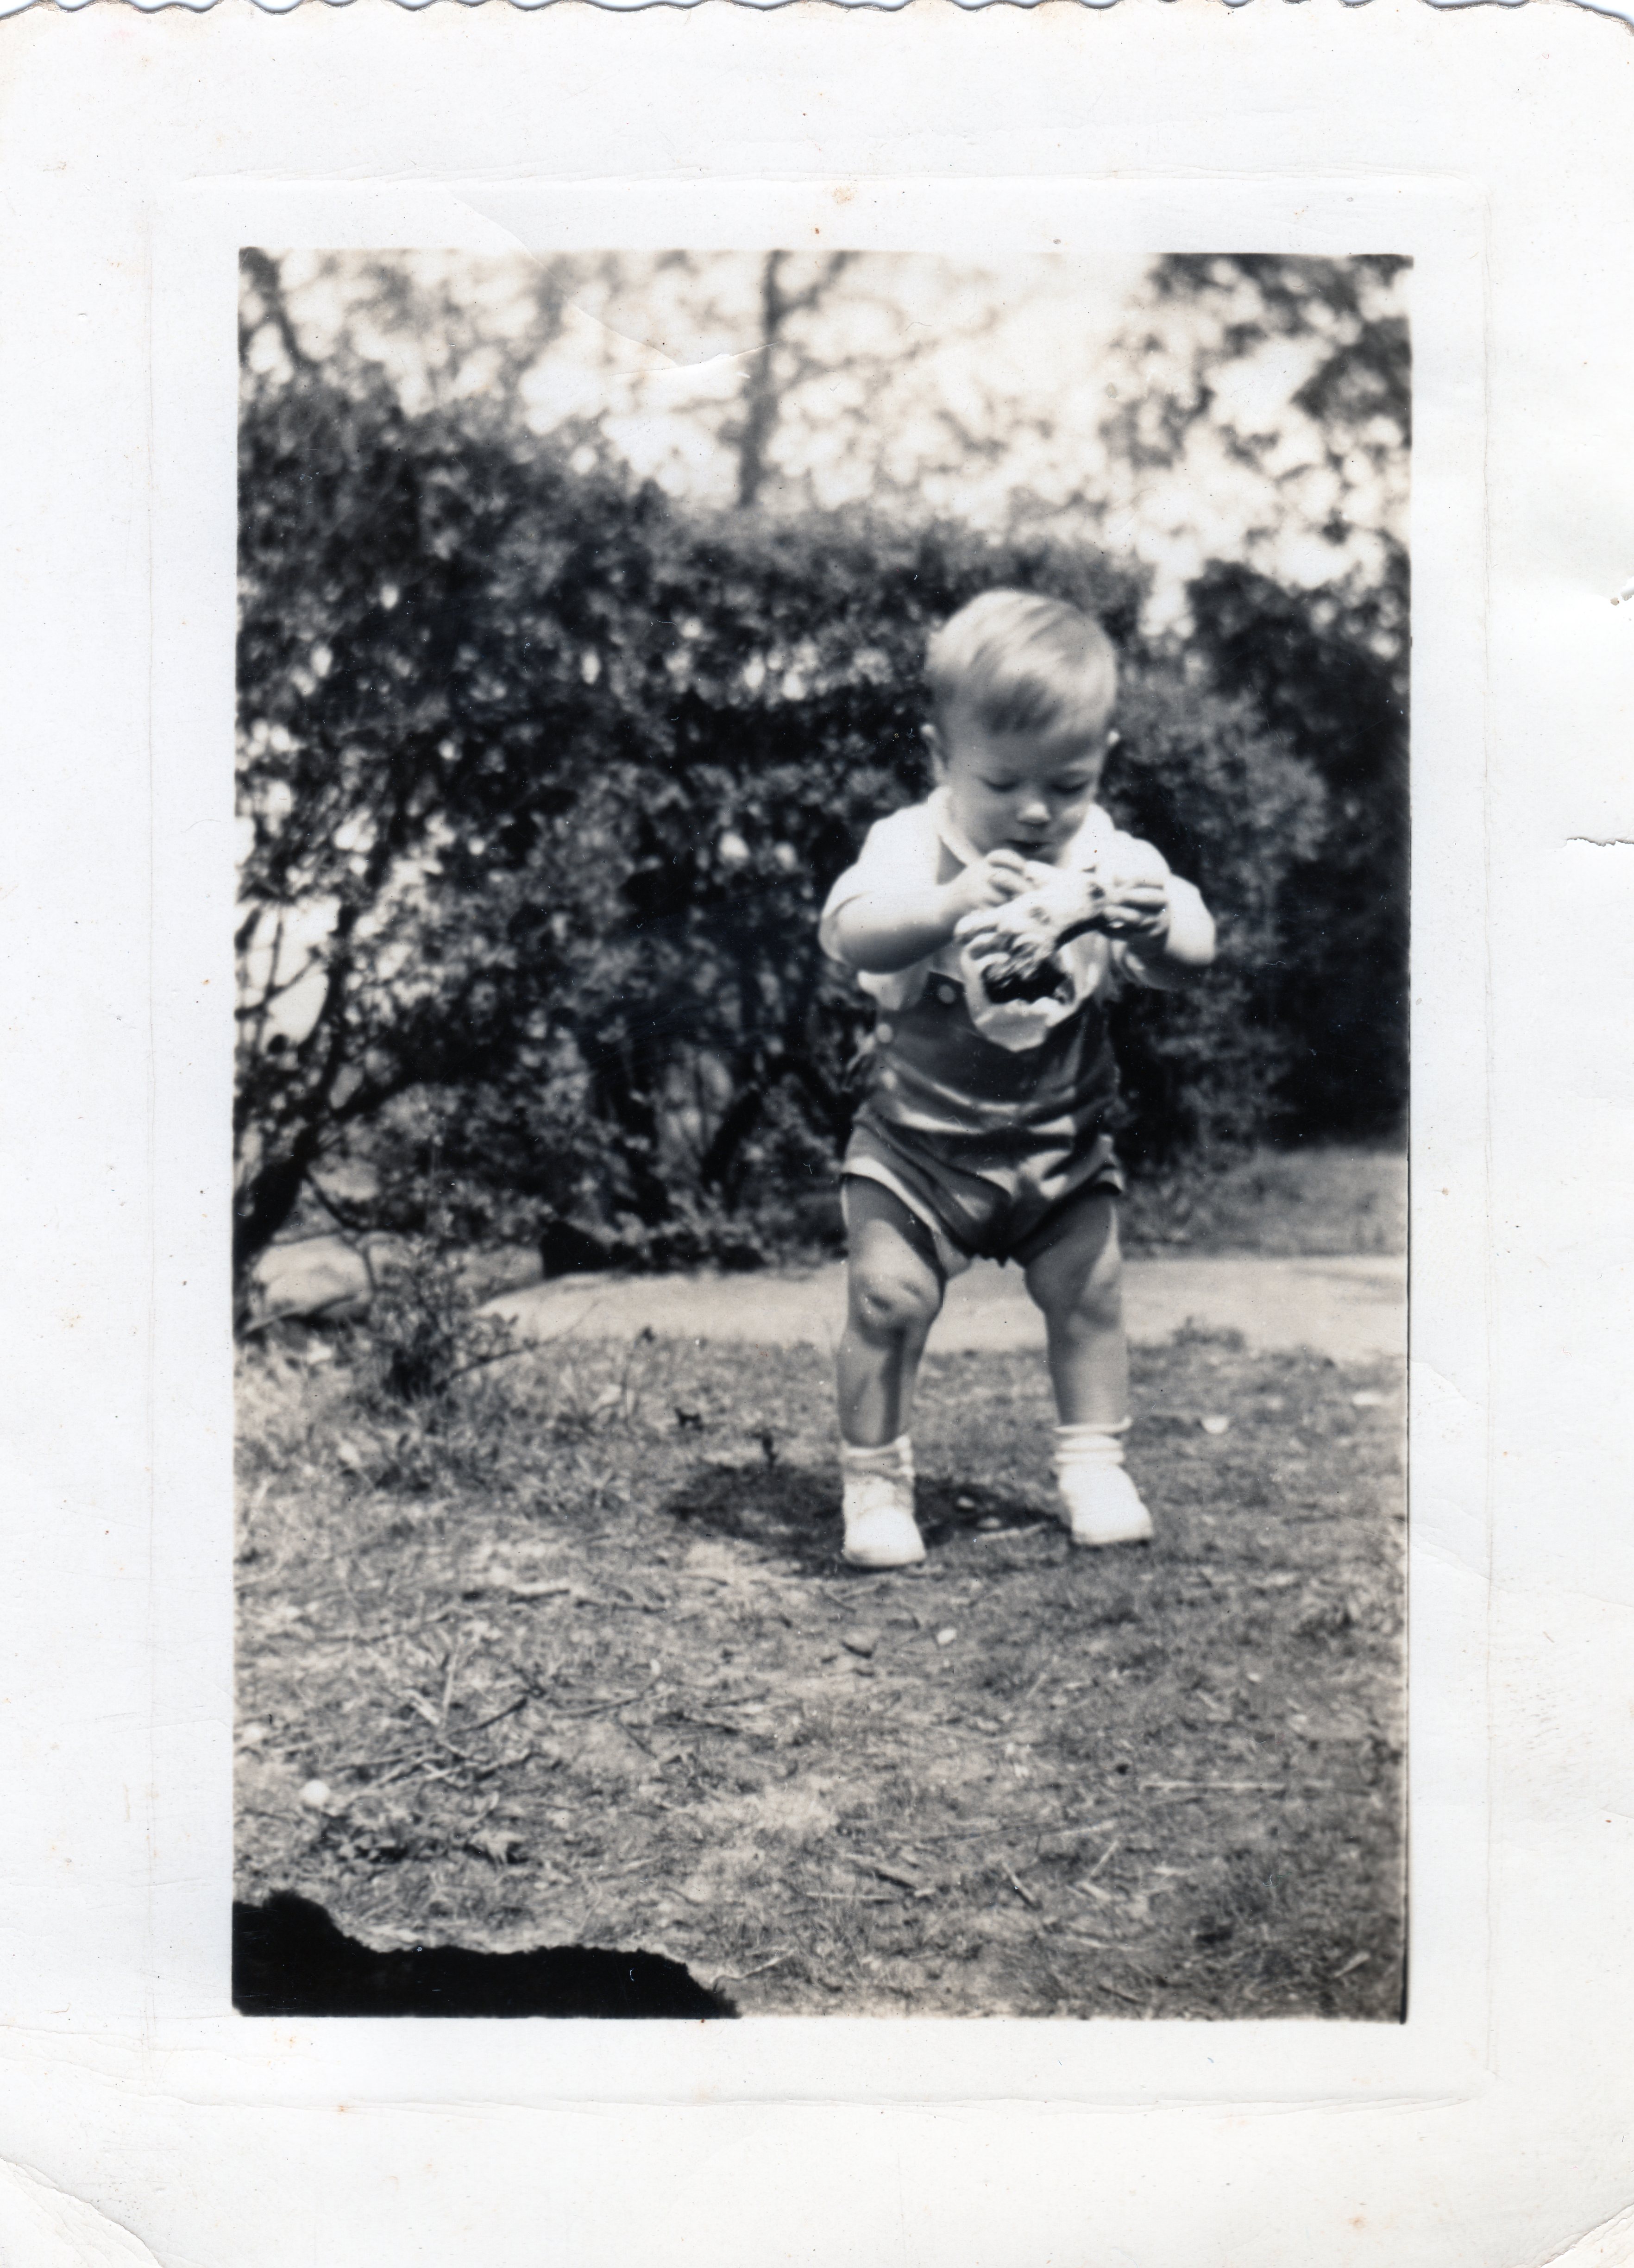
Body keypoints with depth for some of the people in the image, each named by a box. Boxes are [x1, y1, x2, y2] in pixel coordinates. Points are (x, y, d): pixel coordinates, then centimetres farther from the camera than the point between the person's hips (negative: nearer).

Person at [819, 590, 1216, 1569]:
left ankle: (1095, 1461, 20)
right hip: (920, 1136, -2)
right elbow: (850, 935, -34)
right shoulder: (912, 847, -16)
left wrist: (1155, 922, -42)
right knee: (888, 1294, -10)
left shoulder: (1111, 859, -8)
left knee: (1089, 1288, -1)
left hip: (1062, 1139, 2)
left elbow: (1194, 956, -19)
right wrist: (954, 903, -51)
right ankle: (876, 1479, 8)